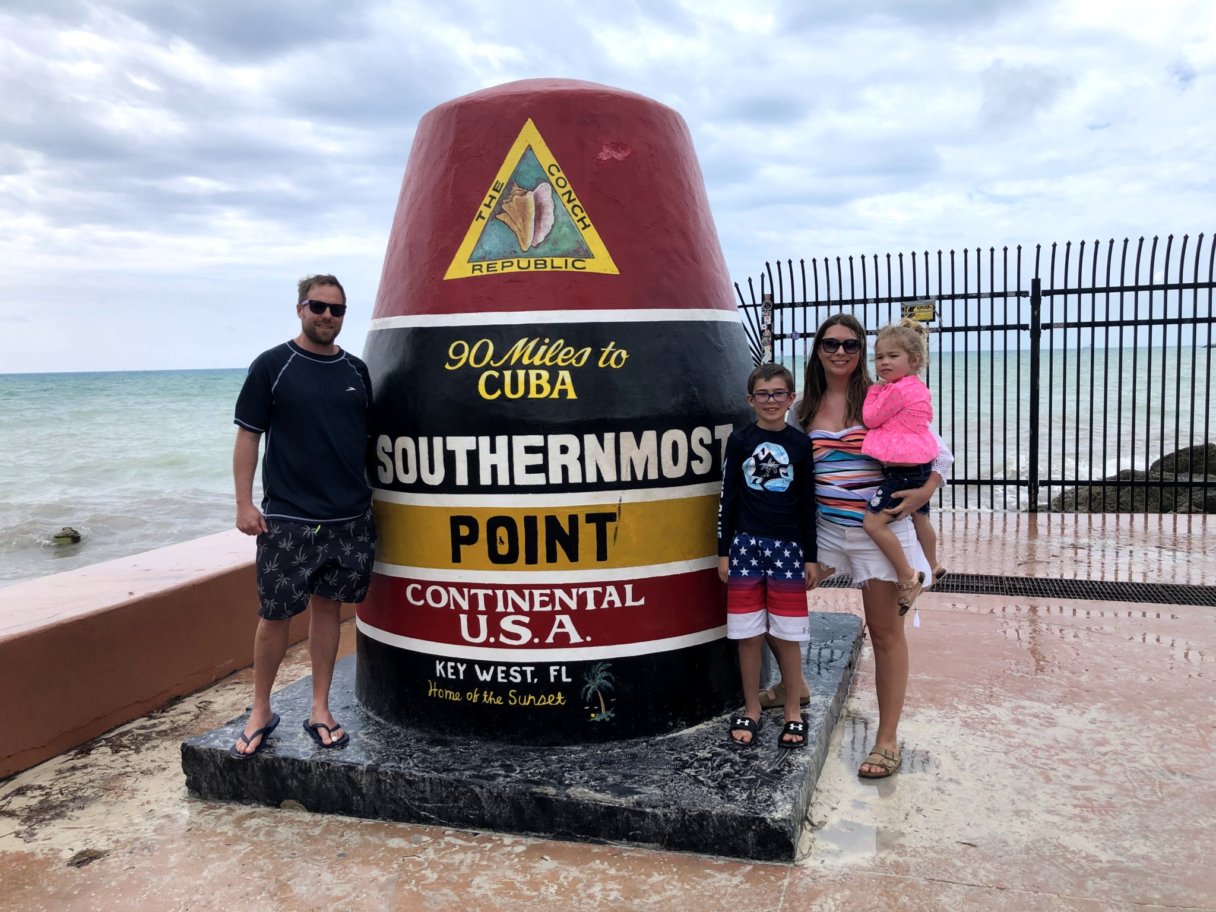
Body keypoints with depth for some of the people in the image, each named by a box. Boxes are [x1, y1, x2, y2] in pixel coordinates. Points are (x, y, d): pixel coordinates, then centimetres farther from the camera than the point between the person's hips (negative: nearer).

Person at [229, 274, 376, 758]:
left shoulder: (356, 370, 9)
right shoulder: (272, 366, -2)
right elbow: (248, 435, -2)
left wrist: (377, 498, 11)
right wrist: (244, 502, -8)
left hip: (350, 518, 4)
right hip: (286, 518, -3)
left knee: (327, 607, 10)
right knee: (274, 614, 1)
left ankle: (320, 711, 20)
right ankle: (260, 712, 18)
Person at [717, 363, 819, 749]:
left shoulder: (800, 443, 2)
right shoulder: (739, 440, 2)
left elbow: (807, 503, 4)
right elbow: (727, 497, 3)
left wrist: (810, 557, 2)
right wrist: (723, 551, 0)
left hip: (788, 546, 0)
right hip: (746, 544, 1)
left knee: (787, 635, 4)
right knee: (747, 634, 5)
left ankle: (793, 711, 20)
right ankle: (751, 711, 19)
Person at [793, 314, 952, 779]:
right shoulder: (804, 409, 6)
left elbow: (938, 450, -3)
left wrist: (924, 491, -18)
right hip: (824, 527, 5)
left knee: (885, 633, 2)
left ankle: (888, 739, 13)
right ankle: (793, 686, 33)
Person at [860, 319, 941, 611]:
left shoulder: (896, 390, -19)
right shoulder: (918, 387, 13)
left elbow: (870, 418, -14)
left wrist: (873, 390, -1)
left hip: (902, 470, -11)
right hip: (921, 466, 11)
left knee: (873, 522, -16)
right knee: (920, 519, 29)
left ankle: (908, 578, -12)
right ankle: (932, 567, 49)